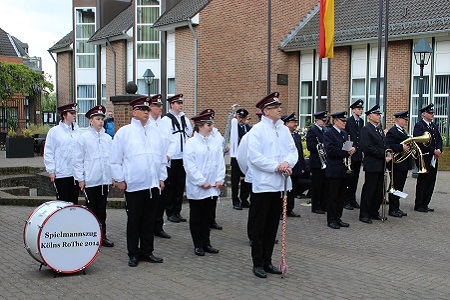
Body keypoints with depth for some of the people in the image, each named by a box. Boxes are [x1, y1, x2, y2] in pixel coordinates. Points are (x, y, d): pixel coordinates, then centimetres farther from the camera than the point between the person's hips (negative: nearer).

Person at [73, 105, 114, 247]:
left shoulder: (108, 138, 8)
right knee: (91, 209, 4)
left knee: (102, 209, 11)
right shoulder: (84, 138, -3)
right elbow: (78, 160, -3)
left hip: (105, 180, 4)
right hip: (90, 180, -4)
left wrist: (113, 177, 12)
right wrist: (80, 179, -5)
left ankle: (102, 235, 19)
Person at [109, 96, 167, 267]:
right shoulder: (124, 132, 0)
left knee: (149, 220, 10)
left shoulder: (155, 132, 13)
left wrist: (162, 178, 12)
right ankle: (133, 254, 14)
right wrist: (120, 180, -3)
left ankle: (146, 252, 20)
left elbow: (162, 157, 17)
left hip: (153, 184, 4)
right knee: (134, 220, 3)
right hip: (133, 184, -4)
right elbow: (115, 159, 0)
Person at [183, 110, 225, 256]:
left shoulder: (215, 143, 7)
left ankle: (206, 243, 21)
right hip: (196, 188, -4)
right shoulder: (191, 143, -8)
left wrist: (220, 180, -3)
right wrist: (202, 182, -14)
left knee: (207, 216, 12)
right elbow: (190, 166, -12)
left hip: (213, 188, 5)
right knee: (196, 217, 6)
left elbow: (220, 162, 8)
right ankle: (198, 245, 16)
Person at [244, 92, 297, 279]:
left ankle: (267, 261, 24)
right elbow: (254, 157, -16)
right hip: (263, 184, -6)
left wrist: (287, 163, -12)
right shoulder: (257, 130, -8)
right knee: (259, 226, 3)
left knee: (273, 225, 13)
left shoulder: (284, 130, 11)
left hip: (280, 184, 6)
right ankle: (258, 263, 12)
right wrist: (276, 166, -18)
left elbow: (293, 151, 9)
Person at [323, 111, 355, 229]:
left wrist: (352, 149, -3)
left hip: (344, 170, 8)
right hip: (334, 170, -8)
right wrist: (347, 153, -16)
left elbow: (348, 147, 21)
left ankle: (338, 218, 20)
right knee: (333, 196, -1)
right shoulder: (328, 134, -8)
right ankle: (331, 220, 8)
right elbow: (330, 150, -19)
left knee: (341, 196, 11)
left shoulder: (344, 133, 18)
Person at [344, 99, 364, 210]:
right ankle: (346, 201, 4)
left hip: (358, 154, 7)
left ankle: (352, 200, 18)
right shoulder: (348, 121, -9)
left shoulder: (361, 121, 13)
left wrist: (361, 148, 9)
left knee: (355, 177, 11)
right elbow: (345, 137, -11)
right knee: (349, 177, -3)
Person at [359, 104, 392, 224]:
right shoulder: (366, 129, -9)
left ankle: (374, 212, 22)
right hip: (372, 165, -9)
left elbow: (385, 145, 21)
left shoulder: (380, 130, 19)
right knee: (368, 190, -3)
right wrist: (384, 155, -16)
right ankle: (364, 214, 4)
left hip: (381, 165, 9)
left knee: (379, 191, 12)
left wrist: (388, 155, 0)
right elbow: (368, 147, -18)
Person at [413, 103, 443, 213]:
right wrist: (434, 151, -17)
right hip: (424, 158, -8)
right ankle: (418, 205, 6)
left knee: (431, 182, 9)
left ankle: (425, 204, 17)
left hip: (433, 159, 8)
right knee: (422, 182, -2)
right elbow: (420, 142, -18)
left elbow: (439, 139, 15)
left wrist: (439, 150, -4)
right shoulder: (419, 125, -9)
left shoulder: (434, 126, 17)